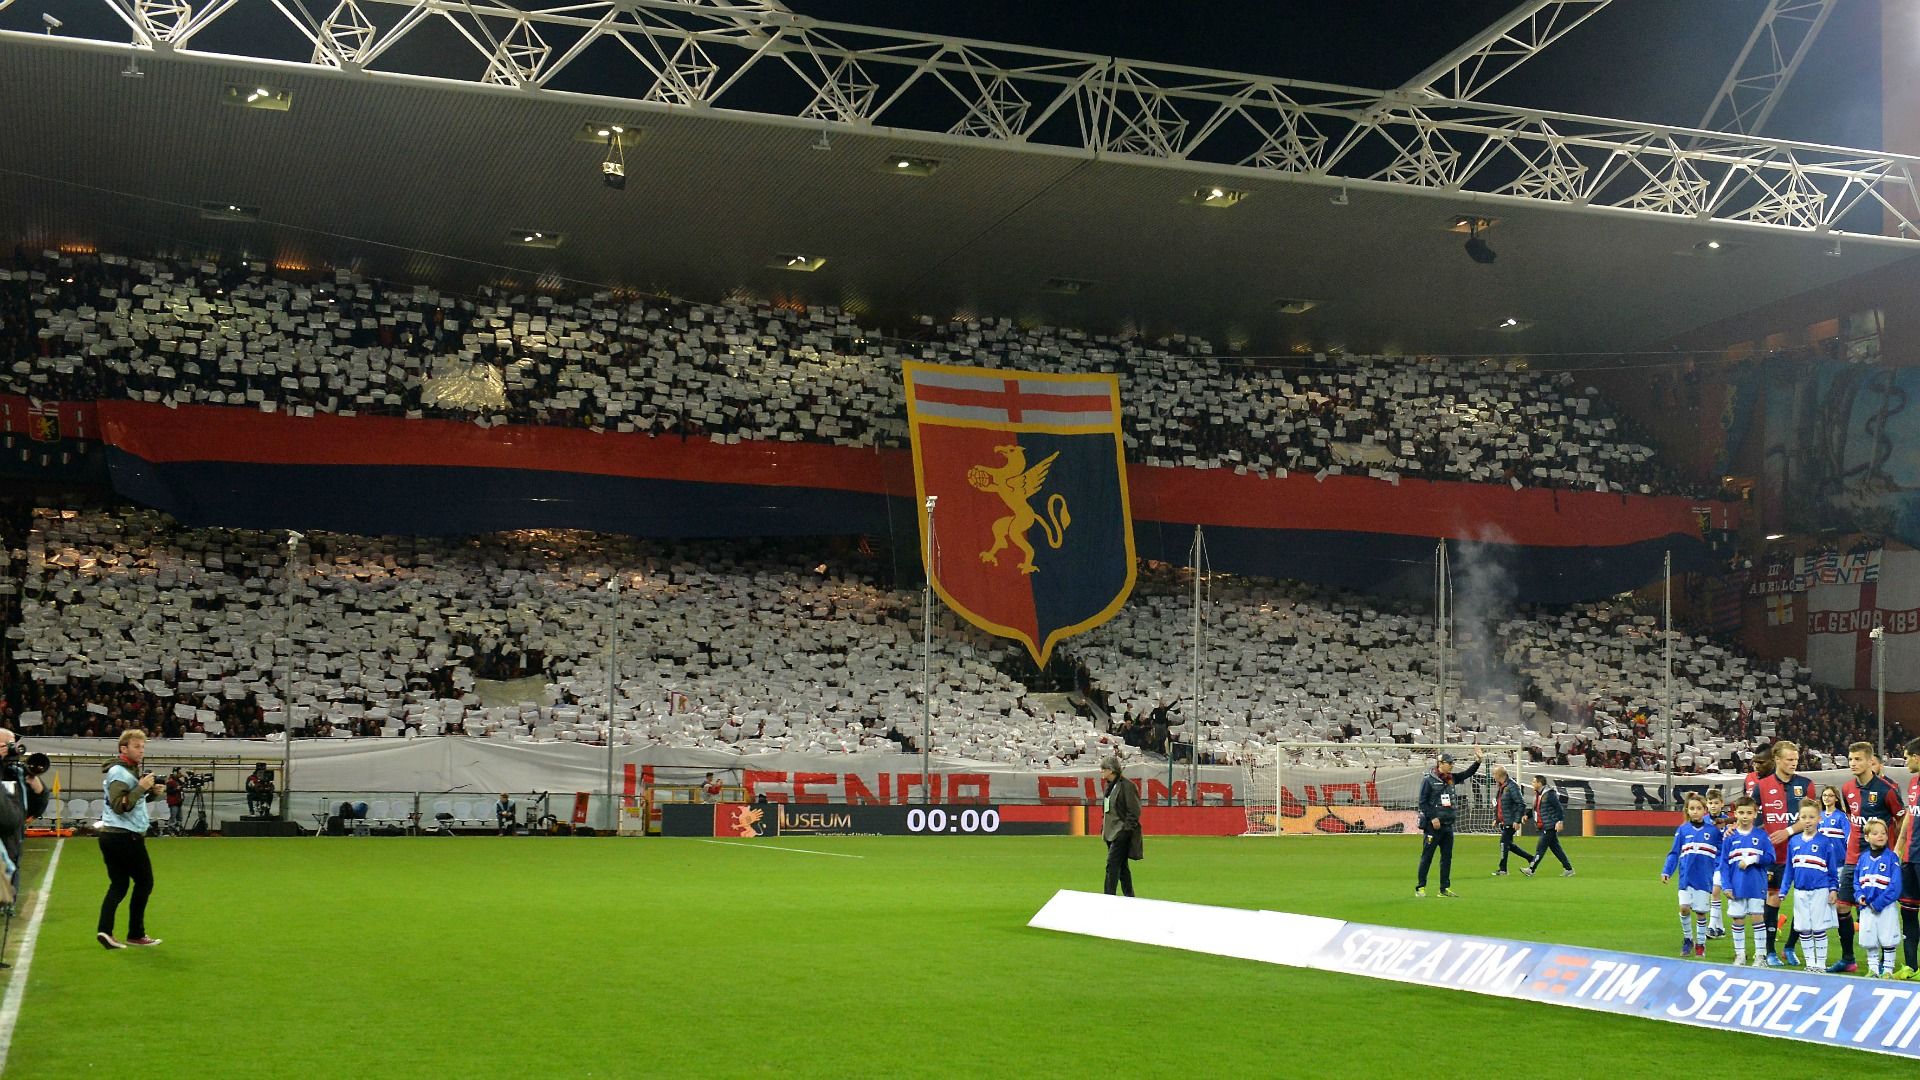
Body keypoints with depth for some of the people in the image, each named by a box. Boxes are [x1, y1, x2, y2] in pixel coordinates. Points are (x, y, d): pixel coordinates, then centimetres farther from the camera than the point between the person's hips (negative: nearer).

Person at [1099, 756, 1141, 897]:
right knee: (1121, 866, 13)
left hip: (1121, 833, -9)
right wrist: (1103, 828, 16)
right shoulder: (1109, 786, 14)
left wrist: (1126, 830, -18)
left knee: (1112, 864, -14)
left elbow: (1134, 811, -14)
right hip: (1111, 832, 9)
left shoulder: (1127, 785, -13)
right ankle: (1129, 897, 21)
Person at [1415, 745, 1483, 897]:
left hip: (1448, 825, 7)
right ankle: (1420, 887, 3)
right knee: (1427, 856, -3)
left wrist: (1478, 761, 1)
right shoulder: (1428, 780, -7)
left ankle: (1445, 888, 15)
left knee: (1447, 857, 9)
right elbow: (1423, 802, -9)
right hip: (1433, 825, -7)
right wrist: (1433, 818, -16)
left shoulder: (1451, 779, 13)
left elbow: (1467, 774, 15)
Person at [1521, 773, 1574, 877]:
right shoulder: (1537, 794, 13)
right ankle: (1568, 869, 17)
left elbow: (1559, 808, -17)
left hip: (1550, 827, -10)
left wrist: (1560, 821, -22)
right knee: (1555, 848, 11)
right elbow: (1536, 809, 24)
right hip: (1543, 827, 10)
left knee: (1540, 848, -8)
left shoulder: (1549, 794, -15)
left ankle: (1531, 870, -7)